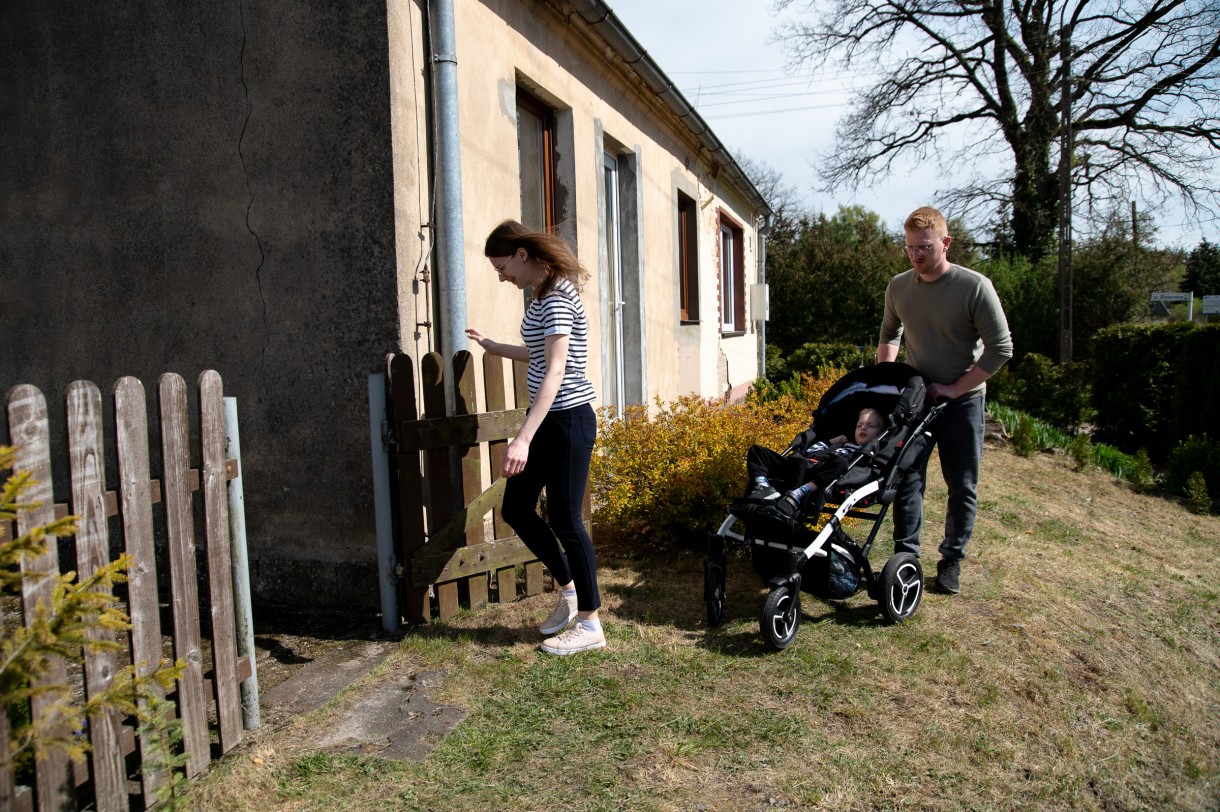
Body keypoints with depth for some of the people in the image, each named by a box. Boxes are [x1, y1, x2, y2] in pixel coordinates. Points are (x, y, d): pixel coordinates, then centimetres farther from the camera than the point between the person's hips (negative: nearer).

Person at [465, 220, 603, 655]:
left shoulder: (557, 299, -18)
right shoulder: (544, 296, 12)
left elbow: (556, 371, -27)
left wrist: (523, 439, -33)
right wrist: (493, 347, 37)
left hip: (567, 421, -10)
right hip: (549, 420, 10)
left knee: (564, 520, -2)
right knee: (516, 509, 13)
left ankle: (590, 623, 13)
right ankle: (569, 590, 29)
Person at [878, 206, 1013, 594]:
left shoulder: (975, 287, -14)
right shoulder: (898, 287, -1)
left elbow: (1001, 349, -14)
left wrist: (954, 389, -15)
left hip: (963, 401, -3)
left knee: (962, 487, 6)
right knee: (908, 480, 1)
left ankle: (952, 560, 19)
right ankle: (906, 556, 11)